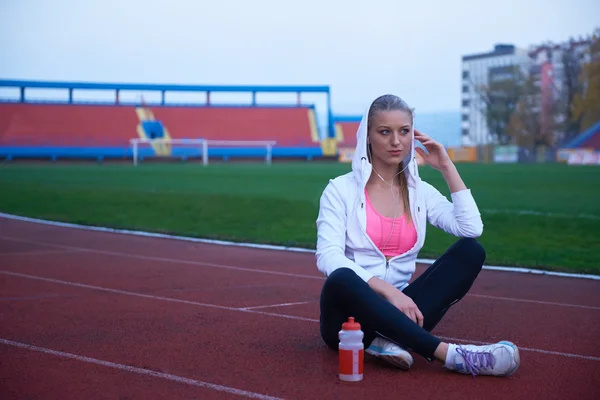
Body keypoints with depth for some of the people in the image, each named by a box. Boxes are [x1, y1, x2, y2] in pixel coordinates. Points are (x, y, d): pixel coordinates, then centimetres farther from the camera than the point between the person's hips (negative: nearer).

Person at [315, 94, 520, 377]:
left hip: (397, 309, 4)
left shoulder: (420, 191, 11)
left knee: (470, 251, -14)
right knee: (341, 279, -39)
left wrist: (447, 169, -2)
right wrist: (387, 290, -26)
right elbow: (328, 256, -15)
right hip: (352, 314, -4)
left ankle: (390, 341, -29)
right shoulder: (341, 189, 0)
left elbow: (472, 229, -7)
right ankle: (448, 353, -39)